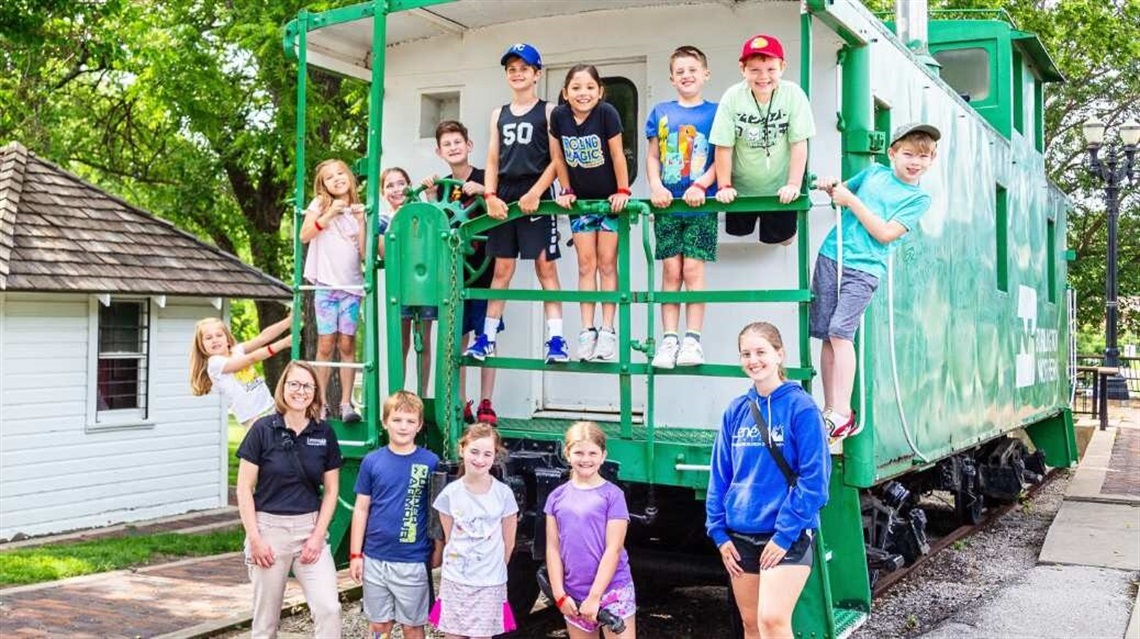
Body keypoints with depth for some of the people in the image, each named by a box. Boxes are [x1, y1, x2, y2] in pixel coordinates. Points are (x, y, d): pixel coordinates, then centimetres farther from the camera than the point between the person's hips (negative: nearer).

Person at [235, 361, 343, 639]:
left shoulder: (324, 433, 2)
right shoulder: (263, 429, -5)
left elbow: (330, 490, 7)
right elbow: (244, 489, -3)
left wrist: (318, 536, -3)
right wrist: (254, 539, -9)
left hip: (310, 527, 2)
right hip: (269, 527, -1)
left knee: (329, 608, -10)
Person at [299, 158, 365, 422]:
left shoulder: (358, 210, 10)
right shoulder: (320, 204, 6)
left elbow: (364, 252, 2)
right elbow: (304, 235, -7)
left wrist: (361, 220, -6)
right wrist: (329, 214, -12)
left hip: (352, 285, 1)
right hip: (326, 284, -1)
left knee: (347, 344, -2)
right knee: (326, 344, -4)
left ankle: (346, 403, 3)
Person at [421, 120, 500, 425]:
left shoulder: (485, 179, -3)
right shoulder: (442, 186, 10)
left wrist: (484, 192, -22)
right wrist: (431, 197, -3)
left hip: (482, 271, -4)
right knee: (456, 337, 7)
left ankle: (486, 404, 7)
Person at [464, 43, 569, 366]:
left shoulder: (548, 111, 2)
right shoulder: (499, 114, 16)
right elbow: (492, 161, 13)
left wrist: (535, 193, -15)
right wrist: (490, 196, -2)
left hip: (536, 197, -4)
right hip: (504, 198, 4)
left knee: (545, 266, -5)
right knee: (501, 270, 7)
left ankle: (556, 338, -5)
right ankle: (487, 336, 10)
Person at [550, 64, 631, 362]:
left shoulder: (607, 113, -20)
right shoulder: (558, 116, -11)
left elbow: (618, 155, -15)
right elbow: (558, 158, 0)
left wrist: (623, 191, -13)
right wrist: (566, 191, 2)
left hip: (610, 199, -3)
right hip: (580, 200, 3)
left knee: (607, 263, 0)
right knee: (586, 263, 3)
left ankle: (607, 330, 3)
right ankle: (587, 331, 4)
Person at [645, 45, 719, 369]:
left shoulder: (715, 112, 3)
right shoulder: (661, 112, 10)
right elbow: (652, 156, 12)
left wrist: (700, 186, -15)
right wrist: (655, 186, -5)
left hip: (700, 205, -2)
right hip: (667, 203, 2)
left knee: (693, 269, -5)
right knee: (671, 271, 2)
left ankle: (692, 339, 0)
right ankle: (669, 339, 5)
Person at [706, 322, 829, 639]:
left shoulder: (801, 407, -9)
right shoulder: (736, 410, 7)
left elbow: (814, 478, -12)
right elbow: (720, 475, 11)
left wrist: (785, 535, -16)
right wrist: (719, 532, 4)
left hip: (787, 536, -5)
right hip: (741, 535, 6)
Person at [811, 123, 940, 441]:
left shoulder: (919, 199, 3)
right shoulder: (875, 171, 14)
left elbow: (885, 233, -9)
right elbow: (842, 191, 28)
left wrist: (852, 201, -11)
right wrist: (831, 188, 4)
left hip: (865, 268, -4)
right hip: (831, 256, 4)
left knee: (840, 331, -18)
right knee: (826, 336, 1)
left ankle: (842, 415, -15)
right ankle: (830, 410, 7)